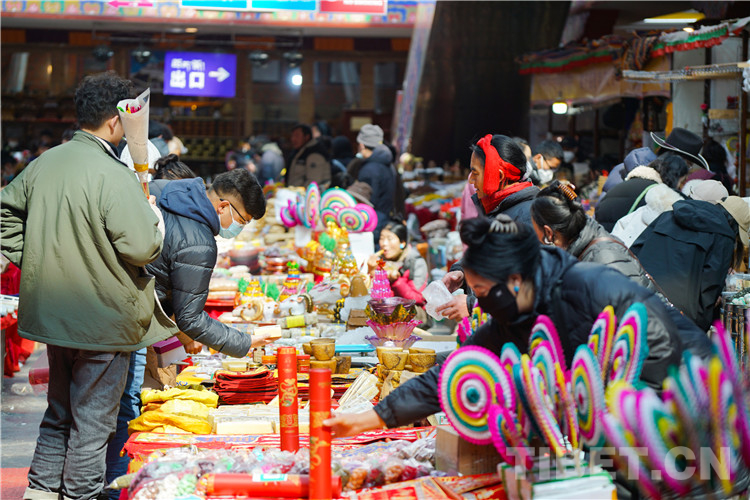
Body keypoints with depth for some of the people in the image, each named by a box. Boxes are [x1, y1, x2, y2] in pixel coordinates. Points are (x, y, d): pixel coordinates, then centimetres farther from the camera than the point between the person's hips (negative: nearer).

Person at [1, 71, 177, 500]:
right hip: (103, 319, -7)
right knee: (93, 420, 7)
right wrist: (154, 216, -5)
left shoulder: (44, 163, 3)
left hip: (52, 314, 8)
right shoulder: (113, 175, -21)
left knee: (59, 412, 23)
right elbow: (141, 247, -25)